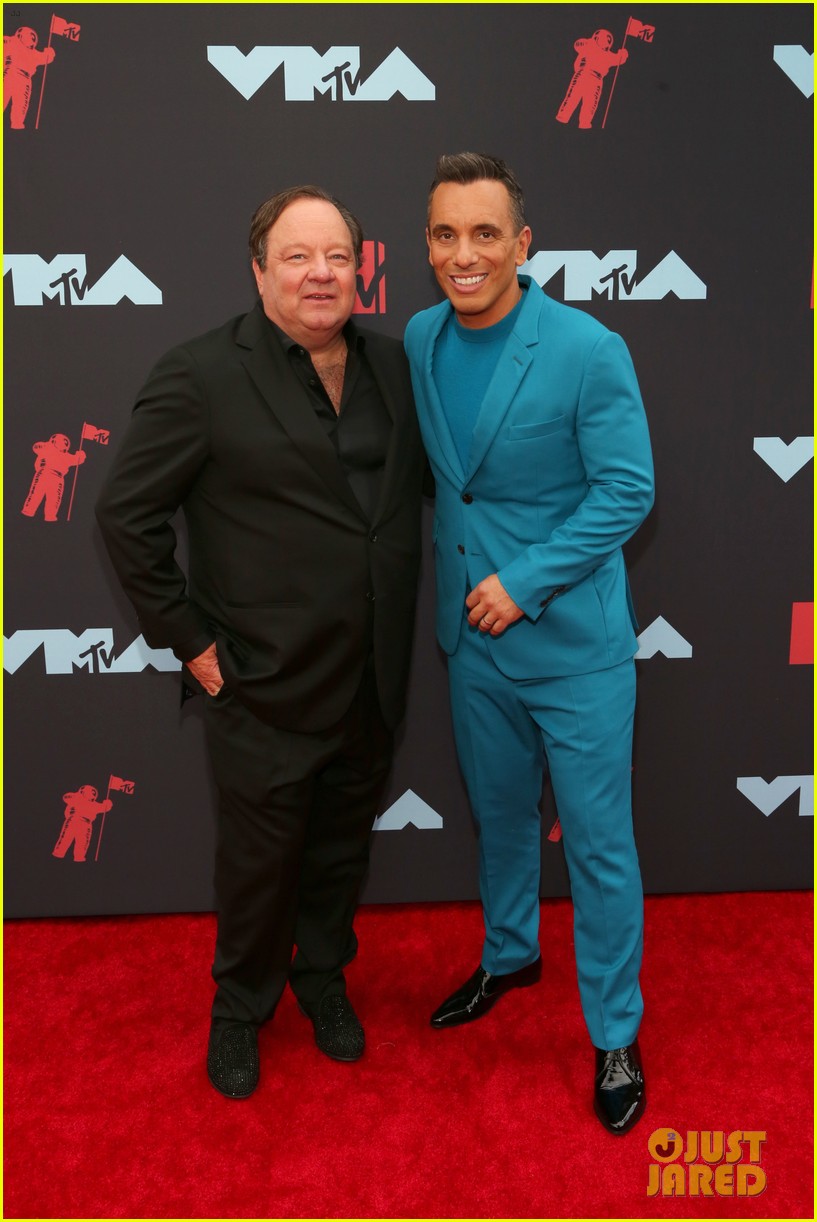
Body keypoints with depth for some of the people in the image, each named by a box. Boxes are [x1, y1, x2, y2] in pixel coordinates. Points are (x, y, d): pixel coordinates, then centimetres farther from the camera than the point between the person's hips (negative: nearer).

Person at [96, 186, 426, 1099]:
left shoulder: (392, 365, 4)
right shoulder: (201, 376, -12)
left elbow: (416, 483, 14)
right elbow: (125, 513, -10)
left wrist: (401, 630, 7)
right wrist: (189, 639, -9)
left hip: (371, 682, 5)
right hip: (266, 686, -4)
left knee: (343, 843, 21)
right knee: (260, 858, 12)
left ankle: (323, 974, 47)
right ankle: (240, 1007, 39)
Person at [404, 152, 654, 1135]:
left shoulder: (588, 351, -17)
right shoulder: (420, 339, 0)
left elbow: (627, 490, -15)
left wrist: (527, 582, -19)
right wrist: (457, 581, 3)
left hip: (573, 641, -5)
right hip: (472, 637, 5)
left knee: (598, 843, 6)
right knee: (499, 815, 23)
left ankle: (615, 1034, 25)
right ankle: (509, 956, 47)